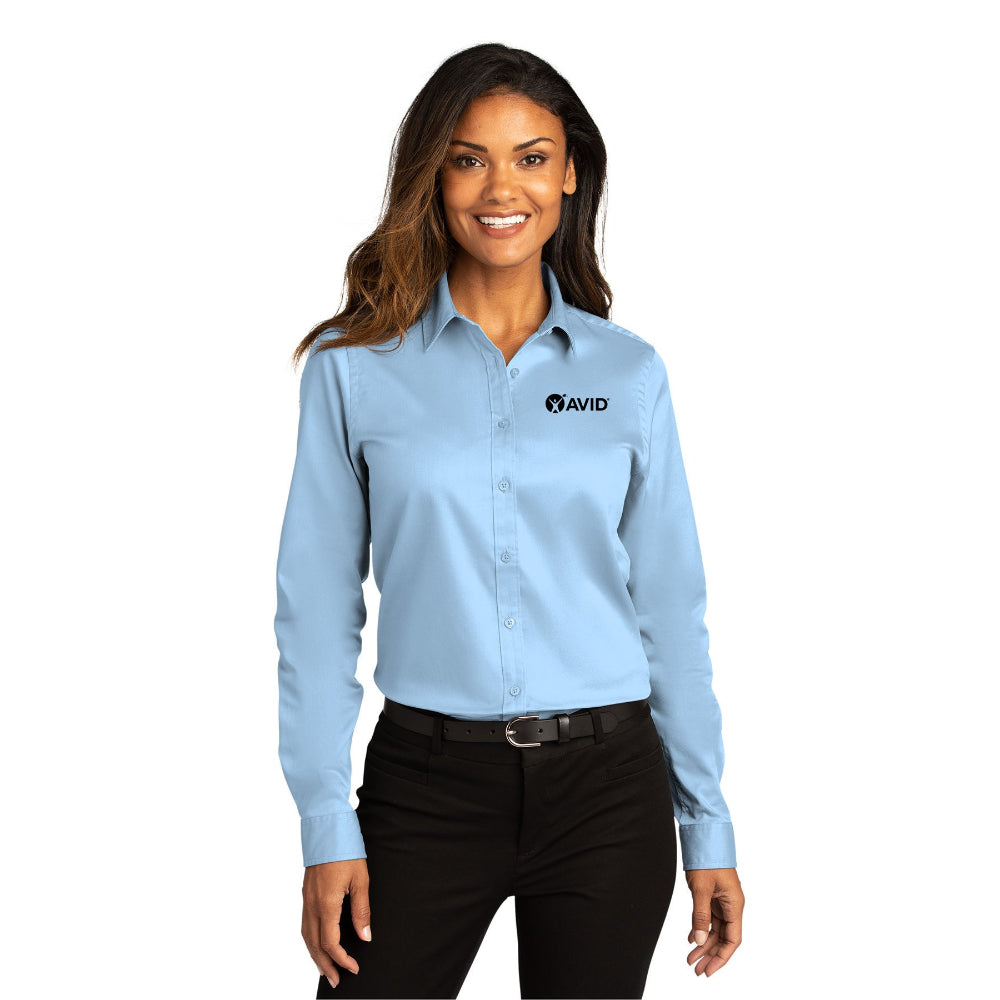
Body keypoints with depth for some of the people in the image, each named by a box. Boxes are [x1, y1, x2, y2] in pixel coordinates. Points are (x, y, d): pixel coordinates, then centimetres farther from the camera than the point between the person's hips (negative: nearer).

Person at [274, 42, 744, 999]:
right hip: (428, 781, -1)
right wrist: (327, 828, -5)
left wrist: (708, 825, 6)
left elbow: (669, 607, 6)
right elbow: (318, 608, -1)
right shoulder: (353, 365, -1)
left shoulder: (629, 373, 3)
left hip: (607, 787, 1)